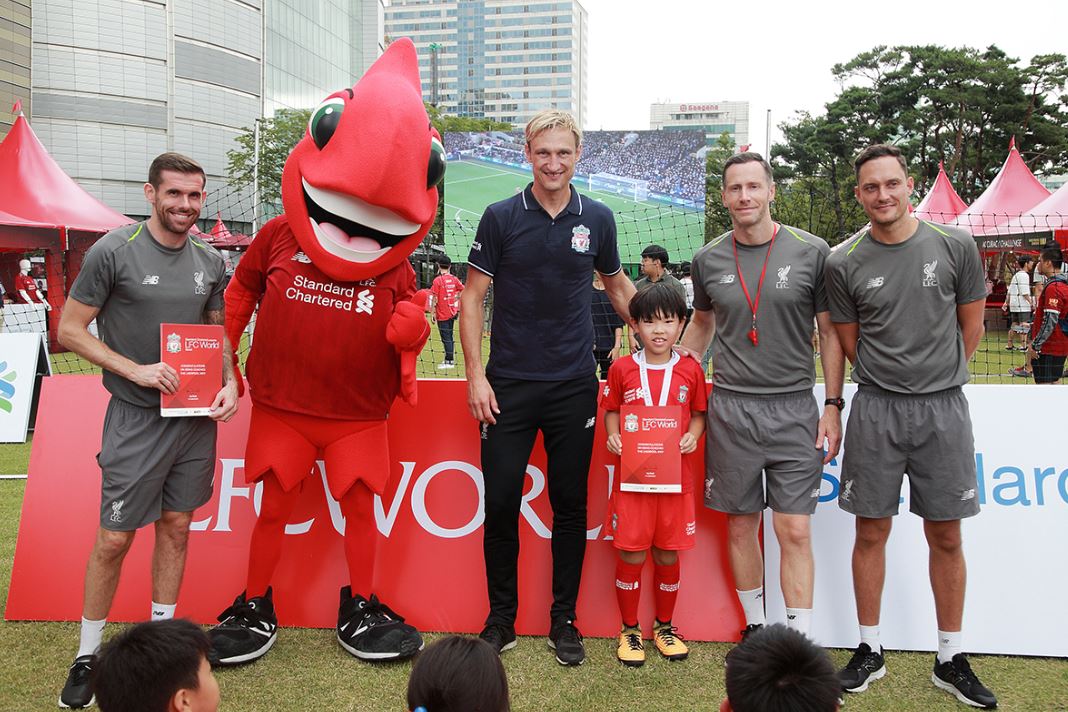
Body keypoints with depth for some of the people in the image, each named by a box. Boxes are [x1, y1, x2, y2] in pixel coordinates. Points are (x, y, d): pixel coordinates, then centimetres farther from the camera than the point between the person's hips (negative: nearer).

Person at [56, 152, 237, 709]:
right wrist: (136, 370, -16)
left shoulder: (209, 261, 6)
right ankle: (87, 656, 18)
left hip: (197, 416, 5)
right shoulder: (113, 251, -9)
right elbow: (70, 330, -6)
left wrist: (229, 382, -1)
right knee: (114, 538, 0)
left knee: (176, 527, 13)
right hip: (137, 418, -5)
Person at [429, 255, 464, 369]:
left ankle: (449, 361, 1)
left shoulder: (438, 280, -13)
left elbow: (434, 298, -13)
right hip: (452, 312, 6)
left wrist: (433, 313, -7)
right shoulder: (454, 279, 3)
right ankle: (447, 359, 24)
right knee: (449, 336, 16)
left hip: (442, 314, -6)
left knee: (446, 337, -1)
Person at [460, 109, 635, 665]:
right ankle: (501, 620, 20)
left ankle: (564, 620, 23)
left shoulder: (597, 219, 4)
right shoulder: (501, 217, -1)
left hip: (574, 387, 1)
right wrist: (475, 374, -7)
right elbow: (472, 297, 0)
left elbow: (617, 285, 19)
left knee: (570, 506, 7)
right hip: (508, 386, -1)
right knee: (500, 504, 2)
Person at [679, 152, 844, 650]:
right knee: (740, 527, 9)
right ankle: (754, 627, 26)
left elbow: (830, 332, 2)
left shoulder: (811, 253, -2)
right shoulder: (708, 260, 5)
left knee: (795, 531, -3)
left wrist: (833, 406, -2)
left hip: (794, 409, -2)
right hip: (730, 408, 2)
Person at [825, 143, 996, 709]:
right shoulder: (844, 263, -3)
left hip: (943, 408, 1)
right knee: (871, 533, 7)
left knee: (946, 538, 8)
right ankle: (870, 650, 21)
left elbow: (971, 327, 9)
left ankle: (951, 660, 22)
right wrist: (890, 381, 7)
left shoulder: (955, 246, -1)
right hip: (876, 409, 0)